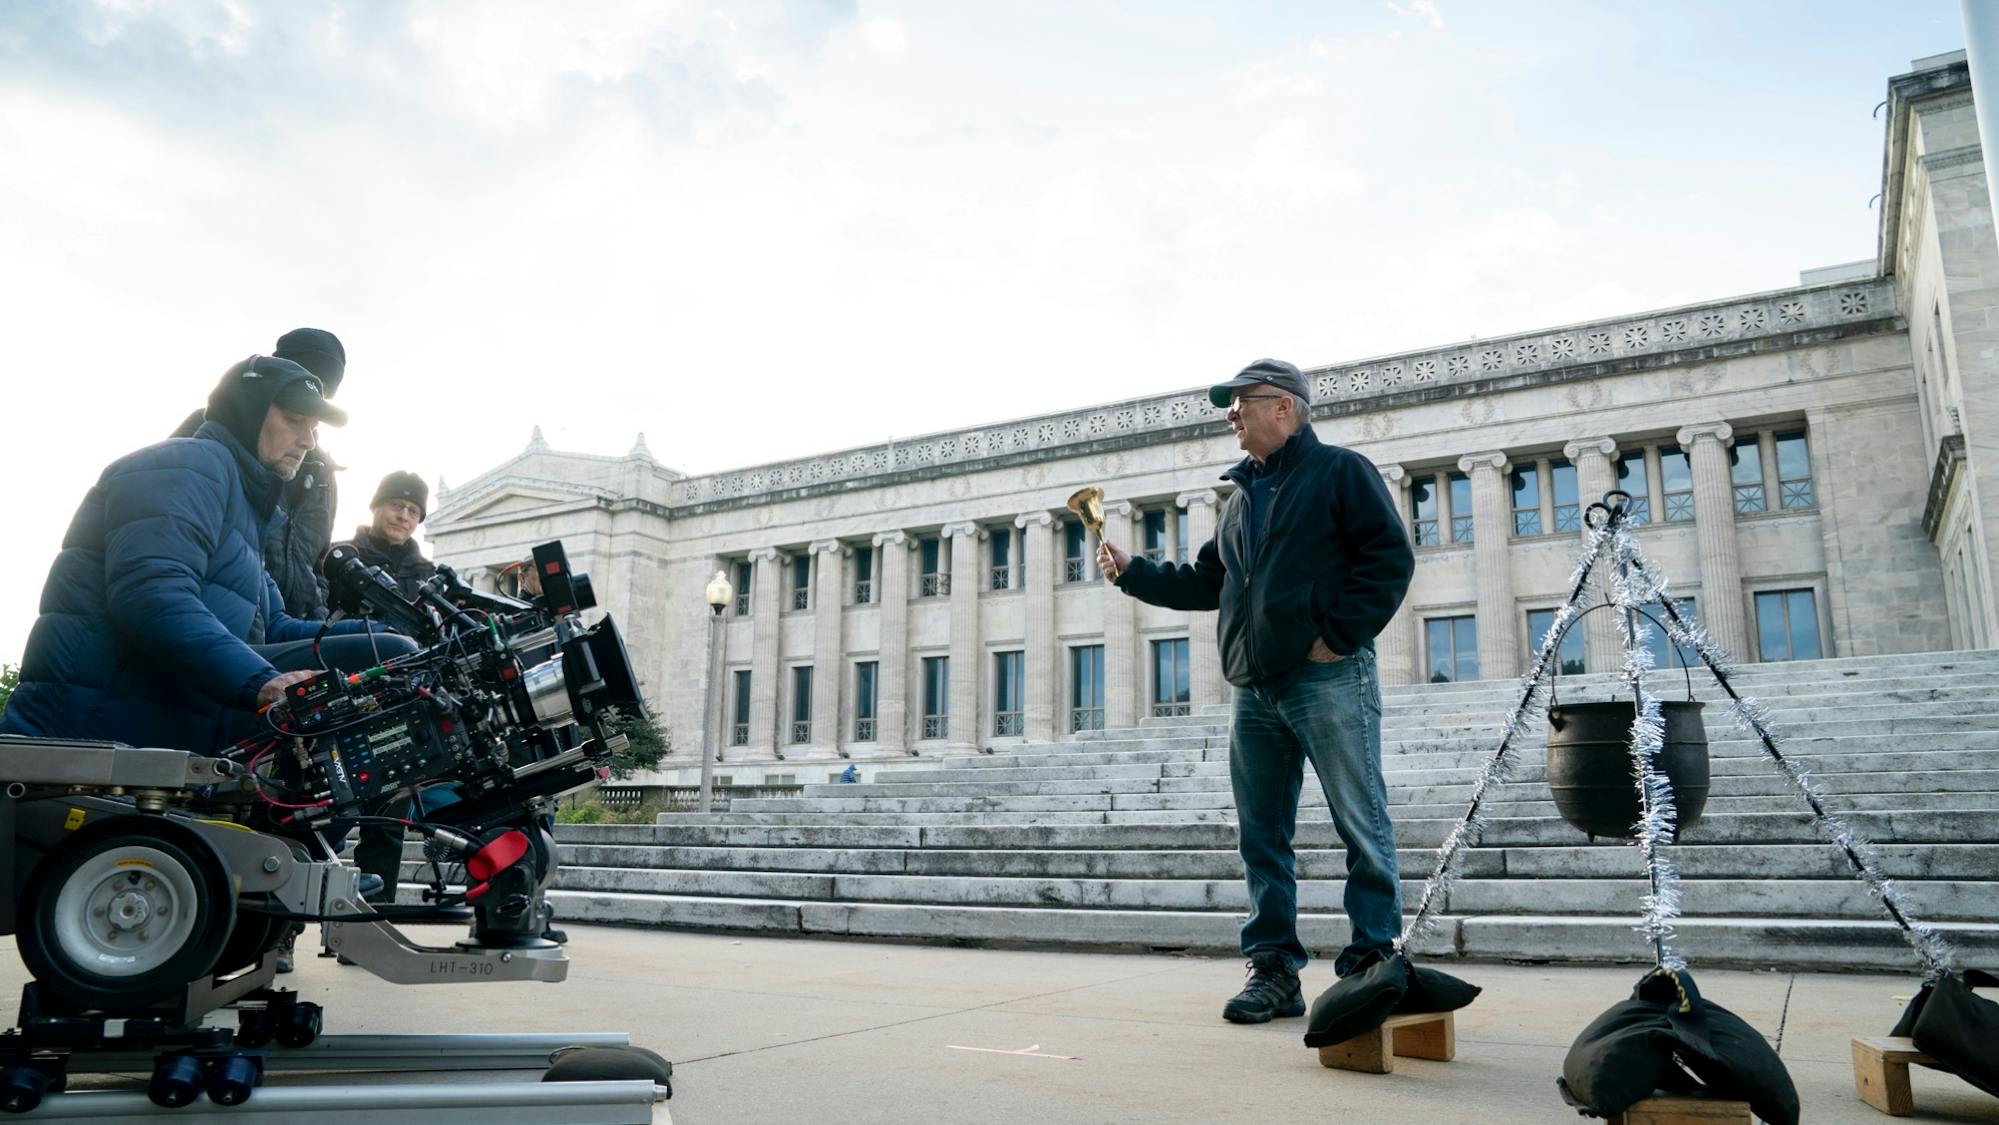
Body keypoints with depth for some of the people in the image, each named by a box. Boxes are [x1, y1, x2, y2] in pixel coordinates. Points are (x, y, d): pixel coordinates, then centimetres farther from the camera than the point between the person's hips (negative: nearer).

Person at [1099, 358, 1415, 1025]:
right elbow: (1205, 583, 27)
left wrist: (1342, 635, -13)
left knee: (1362, 827, -3)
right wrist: (1131, 573, 17)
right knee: (1261, 836, 8)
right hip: (1255, 692, 7)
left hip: (1328, 681, -7)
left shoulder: (1340, 472, 1)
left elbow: (1390, 556, -7)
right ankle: (1273, 970, 16)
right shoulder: (1241, 498, 23)